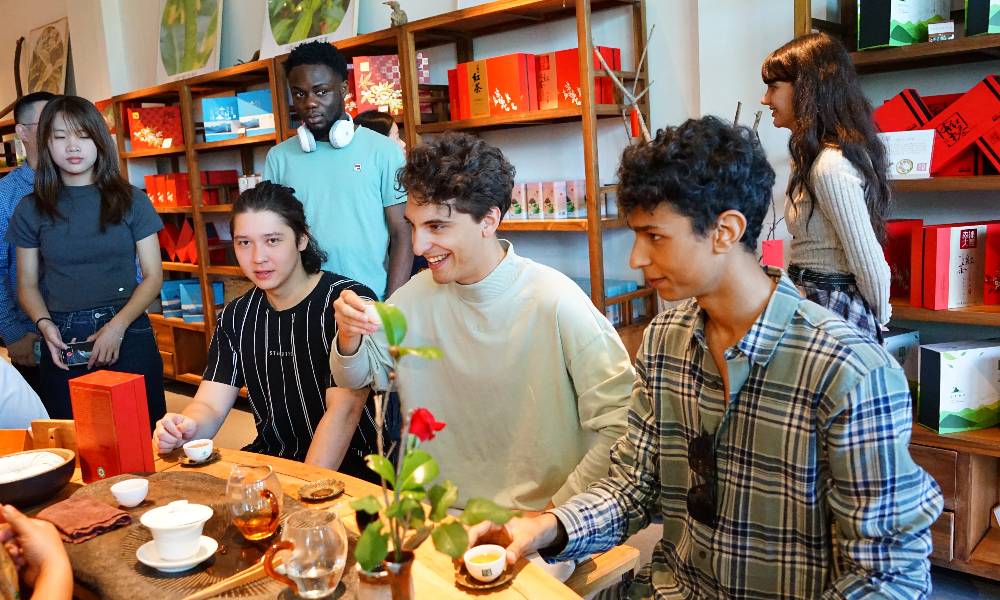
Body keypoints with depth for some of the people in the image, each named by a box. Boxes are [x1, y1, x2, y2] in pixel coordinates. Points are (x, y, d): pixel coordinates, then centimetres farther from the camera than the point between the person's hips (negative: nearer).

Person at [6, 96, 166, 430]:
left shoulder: (131, 200, 4)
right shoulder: (31, 210, 8)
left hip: (129, 335, -1)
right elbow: (27, 285, 10)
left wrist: (117, 326, -12)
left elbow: (153, 275, 1)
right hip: (64, 343, 1)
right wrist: (45, 325, -10)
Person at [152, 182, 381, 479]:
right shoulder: (236, 316, 8)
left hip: (349, 465, -6)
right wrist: (187, 428, -20)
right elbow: (210, 405, 3)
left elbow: (343, 411, -18)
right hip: (270, 457, 6)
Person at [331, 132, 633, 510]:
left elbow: (622, 426, -16)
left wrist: (555, 515, -13)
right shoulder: (416, 295, 2)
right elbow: (356, 378, 15)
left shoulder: (555, 302, -16)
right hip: (440, 515, 4)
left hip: (535, 526, -4)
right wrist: (349, 336, -5)